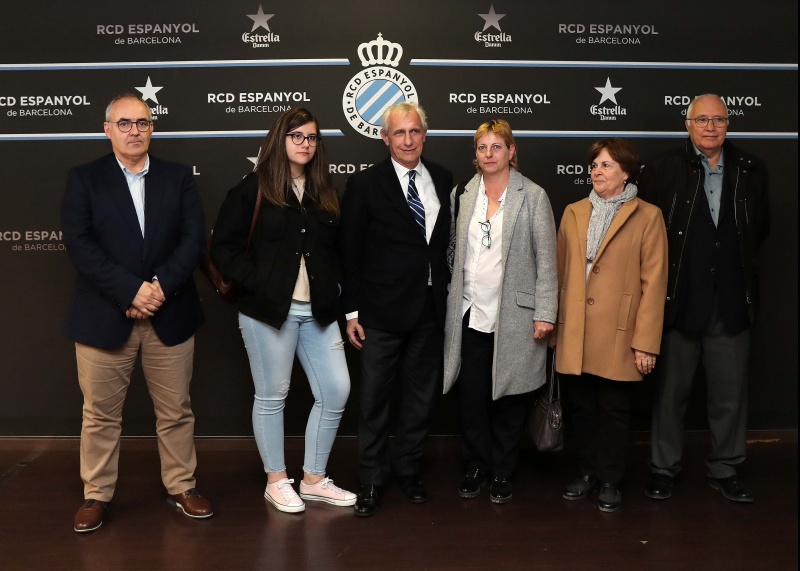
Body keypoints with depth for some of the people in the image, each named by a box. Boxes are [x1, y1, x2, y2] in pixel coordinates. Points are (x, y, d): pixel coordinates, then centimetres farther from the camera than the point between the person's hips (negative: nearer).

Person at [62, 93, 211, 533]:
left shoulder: (178, 177, 8)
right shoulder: (84, 178, 3)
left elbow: (194, 238, -1)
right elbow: (79, 244, -8)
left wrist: (161, 286, -15)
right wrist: (131, 292, -17)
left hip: (170, 315, 2)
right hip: (103, 316, -1)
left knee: (175, 410, 11)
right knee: (100, 413, 9)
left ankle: (181, 486, 27)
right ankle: (96, 494, 25)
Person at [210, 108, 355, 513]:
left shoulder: (325, 192, 13)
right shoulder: (253, 189, -1)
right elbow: (224, 247, -4)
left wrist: (333, 289, 4)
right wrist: (257, 283, -11)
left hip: (317, 310, 5)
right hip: (269, 309, -5)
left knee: (336, 391, 3)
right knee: (272, 396, 5)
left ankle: (314, 479, 20)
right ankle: (276, 481, 22)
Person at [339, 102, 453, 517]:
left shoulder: (443, 180, 7)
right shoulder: (365, 184, -5)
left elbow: (447, 240, 12)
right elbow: (350, 253, -4)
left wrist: (446, 291, 7)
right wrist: (351, 311, -7)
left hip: (430, 310, 4)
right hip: (382, 311, -4)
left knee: (421, 396, 14)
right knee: (374, 398, 5)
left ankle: (408, 468, 32)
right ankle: (372, 479, 21)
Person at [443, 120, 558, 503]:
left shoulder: (533, 197, -2)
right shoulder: (461, 195, 8)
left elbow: (546, 260, -3)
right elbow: (451, 250, 12)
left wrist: (545, 313, -8)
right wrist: (448, 303, 8)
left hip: (513, 317, -2)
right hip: (470, 315, 3)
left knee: (509, 400, 7)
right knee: (470, 398, 6)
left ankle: (502, 473, 24)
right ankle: (476, 467, 25)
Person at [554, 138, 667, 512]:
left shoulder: (646, 216, 0)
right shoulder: (574, 213, 12)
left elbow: (654, 283, -4)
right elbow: (560, 273, 10)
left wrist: (646, 342, -8)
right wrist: (555, 323, 5)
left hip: (617, 334, -3)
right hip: (574, 335, 3)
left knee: (614, 411, 7)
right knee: (581, 408, 11)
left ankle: (610, 481, 23)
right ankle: (587, 473, 28)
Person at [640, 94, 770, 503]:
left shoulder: (751, 172, 6)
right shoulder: (663, 169, -3)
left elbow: (760, 228, 17)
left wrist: (738, 261, 10)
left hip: (732, 303, 3)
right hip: (680, 301, -2)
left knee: (730, 393, 10)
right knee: (672, 389, 9)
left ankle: (724, 469, 26)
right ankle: (664, 467, 23)